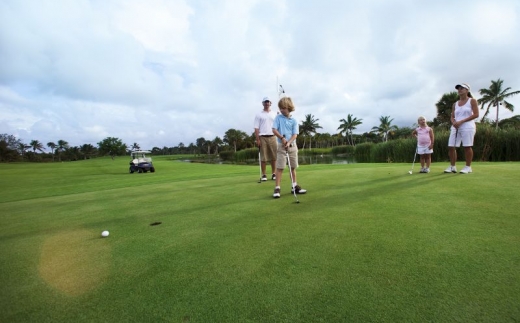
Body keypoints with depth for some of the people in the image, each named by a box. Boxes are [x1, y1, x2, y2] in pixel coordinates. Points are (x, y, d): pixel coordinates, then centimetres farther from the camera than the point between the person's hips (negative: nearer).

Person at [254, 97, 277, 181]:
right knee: (263, 157, 0)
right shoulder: (259, 114, 6)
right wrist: (257, 139, -9)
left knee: (274, 157, 2)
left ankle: (273, 174, 12)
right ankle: (263, 175, 7)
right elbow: (256, 128, 0)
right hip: (263, 137, -3)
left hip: (272, 137, 3)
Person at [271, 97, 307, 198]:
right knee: (280, 167, -5)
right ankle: (277, 188, -1)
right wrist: (282, 138, -22)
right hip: (281, 146, -2)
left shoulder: (294, 120, 2)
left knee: (293, 167, 10)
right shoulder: (278, 117, 0)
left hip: (292, 145, 3)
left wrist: (289, 142, -21)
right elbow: (274, 130, -9)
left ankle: (294, 186, 22)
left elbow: (295, 135, -5)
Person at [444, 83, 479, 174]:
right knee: (451, 146, -2)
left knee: (467, 147, -5)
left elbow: (476, 114, -5)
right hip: (455, 127, 5)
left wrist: (461, 121, -14)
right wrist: (454, 122, -8)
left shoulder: (472, 101, 3)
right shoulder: (455, 104, 17)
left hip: (467, 126, -5)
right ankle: (452, 166, 5)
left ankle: (468, 167, 3)